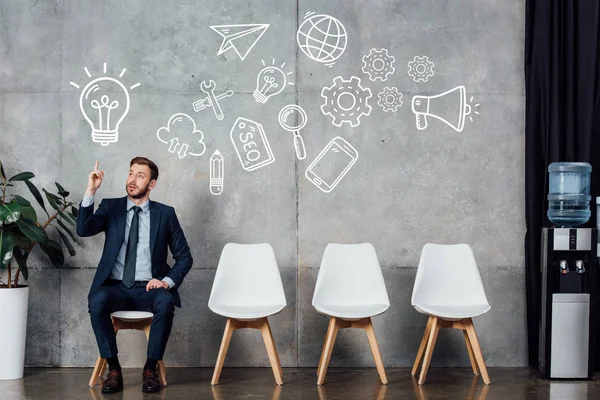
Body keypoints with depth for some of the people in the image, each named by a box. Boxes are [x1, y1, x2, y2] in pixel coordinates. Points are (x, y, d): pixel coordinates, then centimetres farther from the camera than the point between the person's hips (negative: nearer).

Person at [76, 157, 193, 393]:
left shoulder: (165, 214, 6)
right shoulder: (111, 207, 7)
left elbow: (184, 257, 7)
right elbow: (83, 230, -11)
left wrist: (167, 281, -11)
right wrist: (90, 192, -22)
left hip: (149, 290, 0)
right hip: (116, 288, 1)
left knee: (166, 301, -34)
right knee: (97, 300, -33)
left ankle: (150, 369, -20)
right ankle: (113, 370, -20)